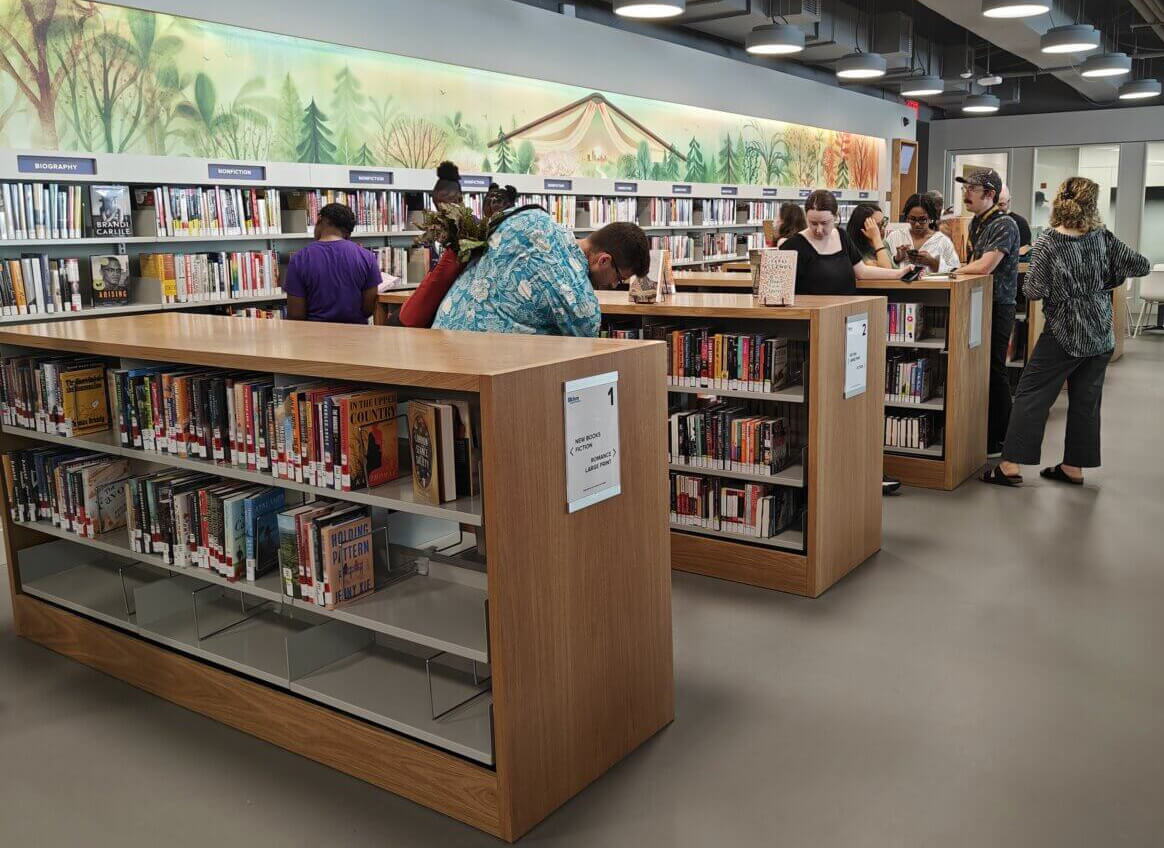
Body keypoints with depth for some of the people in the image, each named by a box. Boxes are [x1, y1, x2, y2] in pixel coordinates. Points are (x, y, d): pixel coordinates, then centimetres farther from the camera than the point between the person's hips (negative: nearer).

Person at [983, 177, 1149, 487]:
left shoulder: (1047, 244, -14)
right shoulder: (1103, 238, -2)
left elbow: (1034, 292, -15)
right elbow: (1141, 266, 3)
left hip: (1064, 334, -4)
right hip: (1101, 334, 5)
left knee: (1031, 394, 0)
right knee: (1086, 400, 11)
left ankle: (1011, 465, -4)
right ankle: (1073, 467, 18)